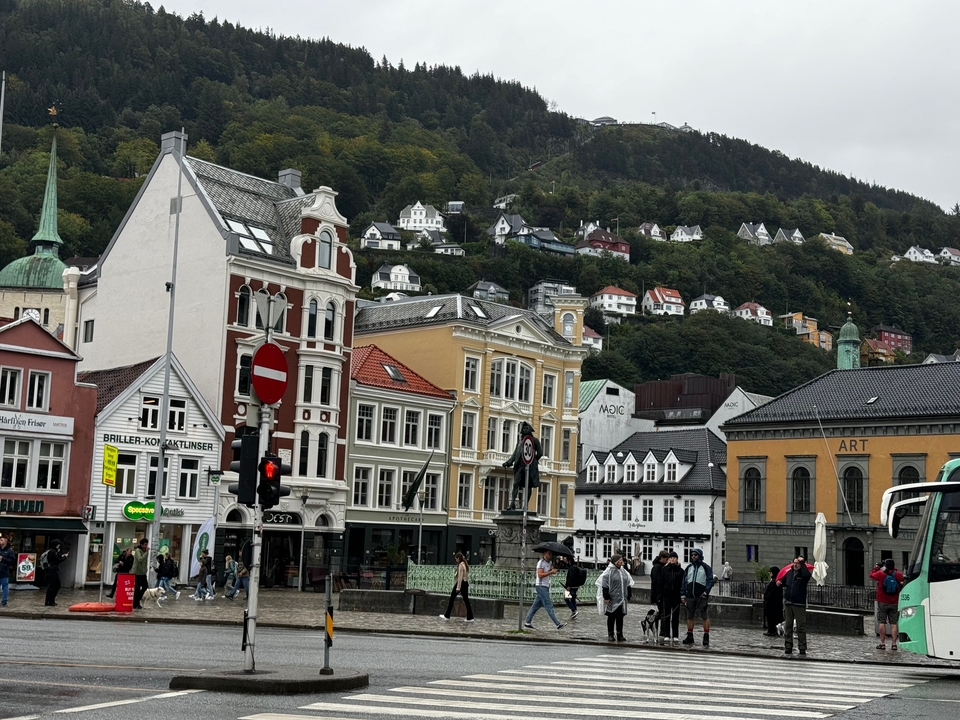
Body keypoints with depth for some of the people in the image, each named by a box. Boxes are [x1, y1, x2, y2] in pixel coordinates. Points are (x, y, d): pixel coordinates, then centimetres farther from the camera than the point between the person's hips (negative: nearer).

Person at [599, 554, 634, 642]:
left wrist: (628, 597, 14)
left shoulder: (624, 572, 12)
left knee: (620, 617, 6)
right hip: (612, 599, -5)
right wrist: (606, 597, -15)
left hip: (622, 599, 5)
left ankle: (620, 635, 11)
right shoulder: (609, 572, -8)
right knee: (611, 617, 3)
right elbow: (605, 585, -10)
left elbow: (628, 585, 19)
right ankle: (610, 635, 12)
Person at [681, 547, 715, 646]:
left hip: (701, 597, -5)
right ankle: (689, 637, 17)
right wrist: (683, 595, 7)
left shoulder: (706, 567, 0)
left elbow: (710, 581, -5)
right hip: (690, 597, 5)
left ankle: (706, 638, -2)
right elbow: (684, 582, 14)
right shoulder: (688, 568, 14)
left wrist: (706, 592, -17)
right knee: (690, 617, 9)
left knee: (704, 617, -5)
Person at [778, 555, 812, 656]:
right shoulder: (789, 573, 11)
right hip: (788, 603, 5)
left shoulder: (803, 573, -4)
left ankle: (802, 648, 2)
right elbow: (783, 582, 24)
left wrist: (802, 563, -18)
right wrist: (779, 583, 1)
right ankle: (788, 647, 14)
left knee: (801, 627, -2)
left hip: (799, 604, -5)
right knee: (788, 626, 9)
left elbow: (807, 574, -28)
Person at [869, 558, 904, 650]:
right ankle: (894, 644, 1)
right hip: (894, 603, 2)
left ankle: (882, 643, 0)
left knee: (882, 622, 2)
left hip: (882, 602, -2)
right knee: (893, 623, 4)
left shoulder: (880, 574, -11)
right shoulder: (898, 575, -4)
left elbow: (871, 575, 8)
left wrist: (876, 567, 20)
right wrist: (894, 569, 22)